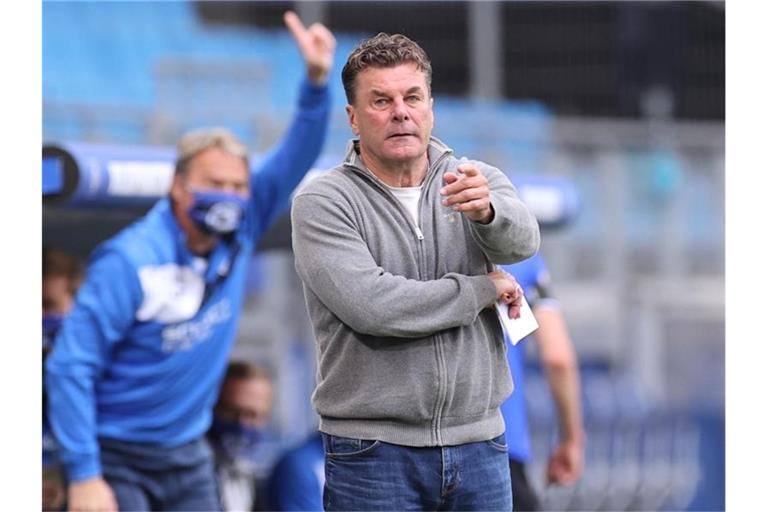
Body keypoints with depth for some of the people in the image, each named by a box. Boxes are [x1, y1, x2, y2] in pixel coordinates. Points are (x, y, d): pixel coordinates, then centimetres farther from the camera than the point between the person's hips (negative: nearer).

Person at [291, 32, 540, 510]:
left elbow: (521, 240, -15)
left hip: (480, 442, 3)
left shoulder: (477, 181, 6)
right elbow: (371, 305, -18)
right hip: (373, 451, -3)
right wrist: (484, 289, -9)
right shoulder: (323, 202, -5)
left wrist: (486, 210, -37)